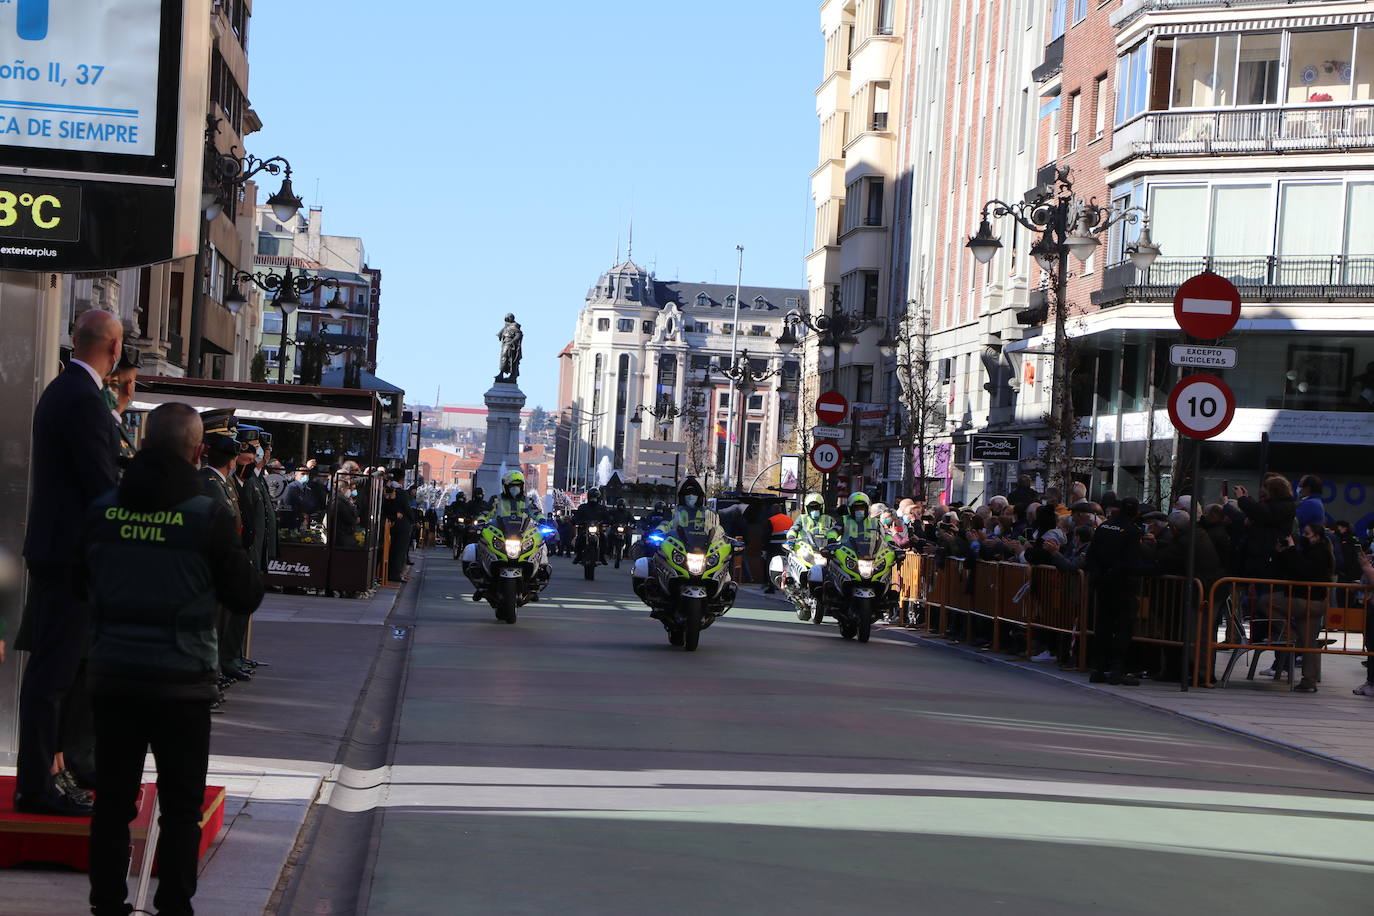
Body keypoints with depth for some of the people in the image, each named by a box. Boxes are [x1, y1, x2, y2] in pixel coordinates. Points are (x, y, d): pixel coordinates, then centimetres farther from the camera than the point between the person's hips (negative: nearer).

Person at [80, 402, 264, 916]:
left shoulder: (102, 510, -1)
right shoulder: (209, 516, -13)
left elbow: (81, 583, 12)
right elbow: (247, 598, -5)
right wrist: (233, 553, 10)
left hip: (112, 675, 3)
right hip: (181, 681, -3)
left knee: (112, 800, 12)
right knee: (181, 807, 7)